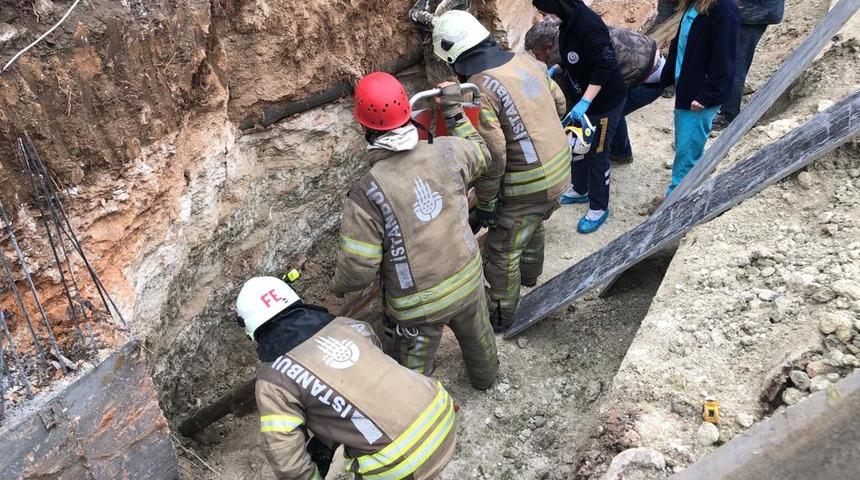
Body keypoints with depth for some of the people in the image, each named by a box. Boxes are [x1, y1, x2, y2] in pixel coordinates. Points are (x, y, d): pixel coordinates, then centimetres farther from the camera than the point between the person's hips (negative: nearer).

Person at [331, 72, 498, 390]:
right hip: (468, 280, 6)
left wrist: (338, 286, 2)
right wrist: (455, 111, 17)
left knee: (412, 376, 18)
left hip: (417, 305, -5)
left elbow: (358, 269, -21)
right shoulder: (446, 152, -15)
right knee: (478, 335, 36)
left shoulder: (367, 193, -27)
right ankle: (485, 376, 66)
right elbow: (480, 154, 11)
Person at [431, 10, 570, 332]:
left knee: (501, 252, 11)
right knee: (532, 224, 33)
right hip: (560, 168, 8)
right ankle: (529, 274, 58)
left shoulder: (477, 91, -23)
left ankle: (500, 315, 28)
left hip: (527, 185, -8)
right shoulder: (526, 61, 0)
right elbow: (559, 104, 12)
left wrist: (485, 203, -10)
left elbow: (492, 157, -23)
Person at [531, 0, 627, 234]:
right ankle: (580, 190, 42)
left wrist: (584, 102, -34)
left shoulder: (587, 22, -27)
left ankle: (599, 208, 20)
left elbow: (605, 65, -31)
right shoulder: (569, 21, 0)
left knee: (597, 154, 3)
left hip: (605, 101, -9)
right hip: (584, 97, 9)